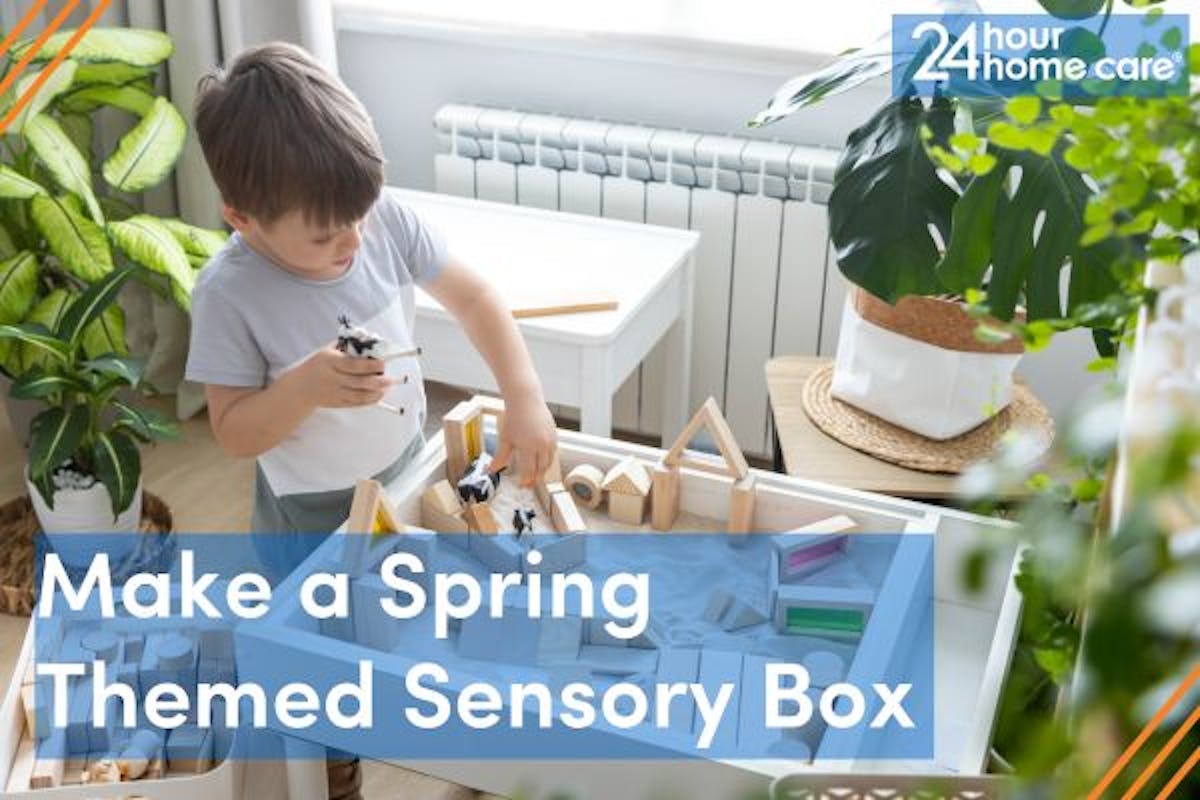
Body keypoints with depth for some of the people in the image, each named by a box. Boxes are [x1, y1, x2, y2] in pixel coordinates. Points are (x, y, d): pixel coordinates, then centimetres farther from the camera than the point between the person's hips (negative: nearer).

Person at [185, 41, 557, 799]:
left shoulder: (387, 220, -21)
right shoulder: (230, 294, -29)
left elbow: (472, 295, -10)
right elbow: (233, 432, -22)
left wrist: (525, 397, -21)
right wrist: (306, 385, -40)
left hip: (406, 475, 4)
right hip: (312, 517, -4)